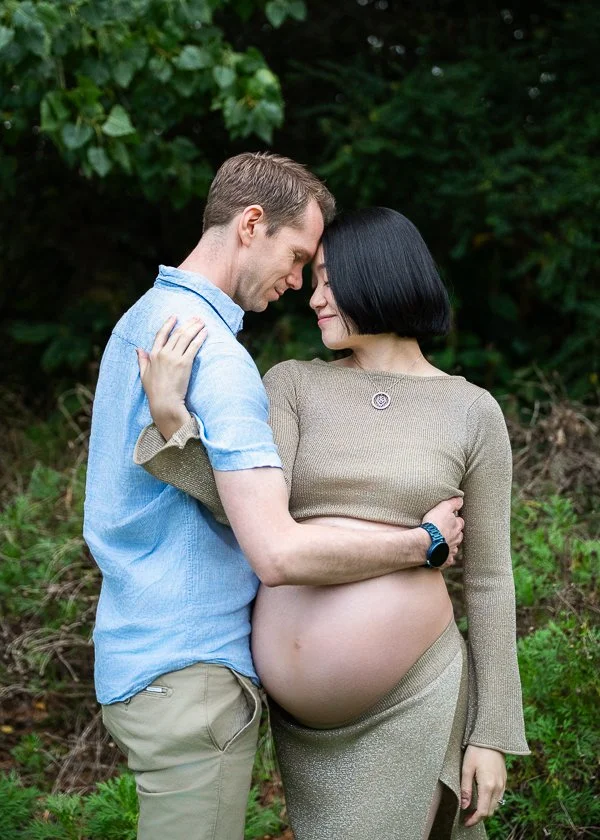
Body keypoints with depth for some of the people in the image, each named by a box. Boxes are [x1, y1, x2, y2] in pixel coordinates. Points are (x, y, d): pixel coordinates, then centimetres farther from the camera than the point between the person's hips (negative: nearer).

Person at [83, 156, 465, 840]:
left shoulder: (140, 319, 10)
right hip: (189, 674, -10)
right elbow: (281, 554, -30)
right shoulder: (215, 355, -22)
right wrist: (424, 542, -17)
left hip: (140, 650, 10)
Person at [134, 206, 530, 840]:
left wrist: (492, 735, 0)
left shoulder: (472, 412, -1)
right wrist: (169, 417, -25)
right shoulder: (292, 384, 3)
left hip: (412, 699, -2)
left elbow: (488, 579, 1)